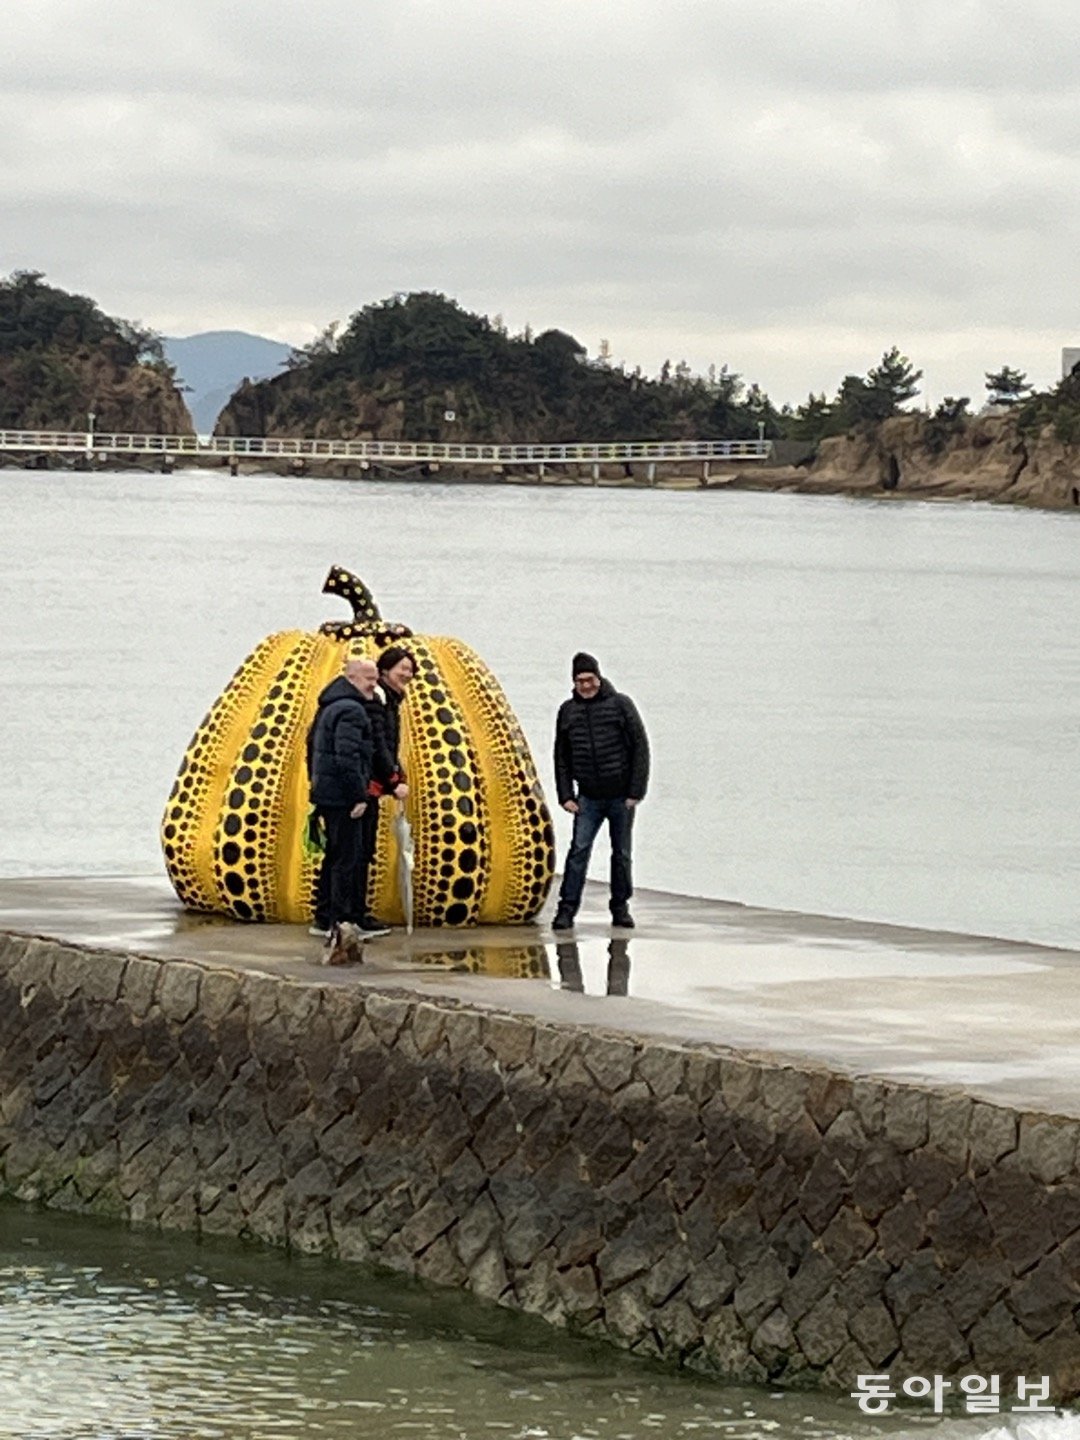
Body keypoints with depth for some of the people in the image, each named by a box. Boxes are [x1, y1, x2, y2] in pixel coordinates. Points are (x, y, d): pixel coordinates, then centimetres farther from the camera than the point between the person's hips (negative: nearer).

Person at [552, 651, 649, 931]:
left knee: (622, 853, 6)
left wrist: (636, 792, -8)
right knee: (579, 850, -8)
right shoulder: (568, 711, 7)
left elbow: (640, 748, -3)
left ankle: (621, 908, 17)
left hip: (621, 797, -1)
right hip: (588, 797, 1)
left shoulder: (620, 705, -2)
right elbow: (561, 757, 12)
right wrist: (566, 796, 3)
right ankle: (567, 908, -7)